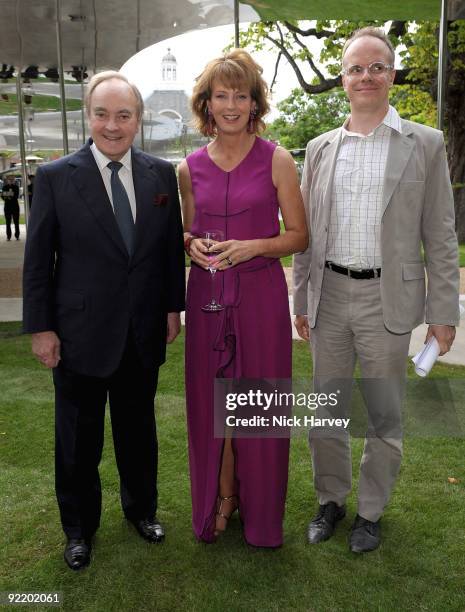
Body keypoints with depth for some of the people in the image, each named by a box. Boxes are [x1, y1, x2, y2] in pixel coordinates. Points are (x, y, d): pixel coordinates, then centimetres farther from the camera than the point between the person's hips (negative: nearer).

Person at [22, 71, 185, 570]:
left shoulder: (162, 174, 0)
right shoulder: (55, 177, -8)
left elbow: (172, 247, 7)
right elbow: (37, 260, -5)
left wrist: (173, 305, 6)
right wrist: (40, 327, -6)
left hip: (143, 333, 2)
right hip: (79, 333, -2)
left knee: (139, 429, 19)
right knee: (78, 440, 13)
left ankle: (141, 508, 42)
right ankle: (79, 528, 36)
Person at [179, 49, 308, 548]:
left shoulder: (276, 161, -3)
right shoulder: (191, 168, 6)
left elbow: (299, 236, 0)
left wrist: (252, 247, -16)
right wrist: (193, 245, -5)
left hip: (260, 294, -3)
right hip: (207, 295, 3)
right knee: (211, 400, 9)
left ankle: (261, 512, 27)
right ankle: (221, 497, 31)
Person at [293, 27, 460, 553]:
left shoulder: (425, 145, 0)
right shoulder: (320, 149, 8)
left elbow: (439, 236, -2)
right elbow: (306, 232, 10)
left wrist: (443, 311, -5)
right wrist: (301, 300, 8)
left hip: (387, 298, -2)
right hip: (330, 296, 3)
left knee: (384, 416, 9)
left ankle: (370, 510, 29)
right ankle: (330, 500, 33)